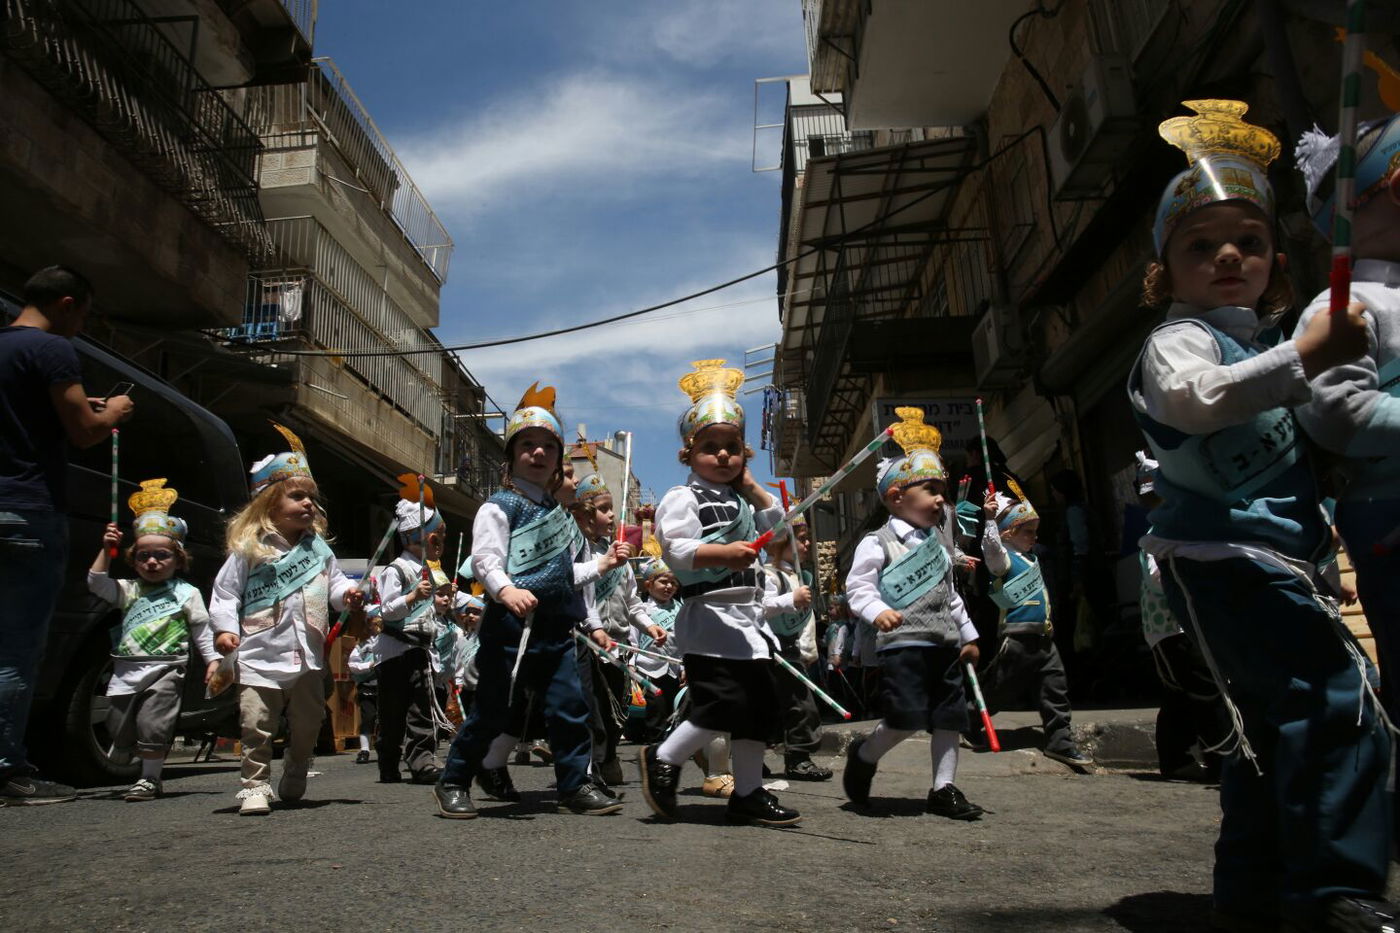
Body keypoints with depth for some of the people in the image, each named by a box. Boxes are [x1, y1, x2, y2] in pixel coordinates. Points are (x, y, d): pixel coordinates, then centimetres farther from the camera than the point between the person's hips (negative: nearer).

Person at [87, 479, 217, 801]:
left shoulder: (187, 593, 2)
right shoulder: (129, 590, 11)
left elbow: (201, 629, 3)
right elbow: (96, 583, 1)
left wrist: (212, 658, -3)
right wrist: (106, 549, -6)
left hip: (165, 670, -4)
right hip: (127, 667, 5)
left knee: (152, 724, -10)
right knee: (119, 724, 11)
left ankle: (150, 778, 3)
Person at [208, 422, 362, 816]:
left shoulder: (318, 547, 8)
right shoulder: (248, 549, -4)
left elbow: (334, 583, 11)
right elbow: (224, 593, -3)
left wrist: (348, 594, -10)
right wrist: (225, 628, -15)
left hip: (308, 655, 4)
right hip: (261, 655, -4)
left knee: (307, 724, 15)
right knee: (257, 726, -4)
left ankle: (294, 779, 36)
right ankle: (255, 787, 10)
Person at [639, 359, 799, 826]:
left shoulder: (739, 502, 20)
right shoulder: (683, 498, -5)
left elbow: (777, 525, 30)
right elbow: (675, 550, -18)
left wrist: (753, 487, 19)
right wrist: (722, 553, -31)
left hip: (748, 616, 9)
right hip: (711, 614, -9)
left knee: (759, 702, 9)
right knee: (723, 702, -16)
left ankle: (748, 792, 18)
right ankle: (662, 760, 5)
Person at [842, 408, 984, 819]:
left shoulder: (938, 544, 20)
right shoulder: (877, 542, -3)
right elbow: (857, 586, -10)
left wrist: (968, 635, 25)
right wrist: (877, 611, -28)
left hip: (945, 644, 8)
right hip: (902, 643, -7)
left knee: (949, 718, 7)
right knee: (906, 718, -14)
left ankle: (943, 788, 19)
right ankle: (863, 756, 13)